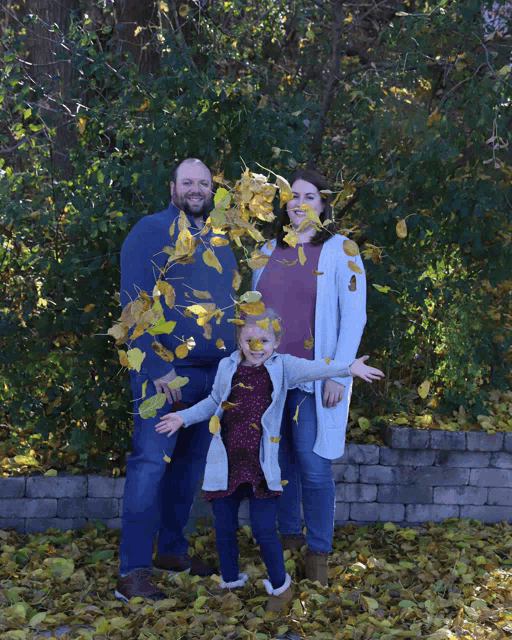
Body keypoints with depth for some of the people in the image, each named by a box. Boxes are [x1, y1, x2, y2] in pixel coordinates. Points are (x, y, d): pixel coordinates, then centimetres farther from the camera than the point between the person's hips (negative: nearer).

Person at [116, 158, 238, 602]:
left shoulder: (218, 243, 17)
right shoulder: (153, 231, -4)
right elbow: (134, 303, -11)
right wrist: (158, 366, -18)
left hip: (213, 373, 7)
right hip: (164, 372, -7)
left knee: (191, 463, 13)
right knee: (151, 462, -9)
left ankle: (173, 550, 26)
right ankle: (133, 572, -5)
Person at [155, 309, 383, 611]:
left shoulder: (282, 366, 1)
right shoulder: (227, 367, 8)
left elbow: (314, 368, -12)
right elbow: (213, 403, 22)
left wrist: (348, 368, -26)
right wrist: (184, 417, 15)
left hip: (261, 466, -3)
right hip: (225, 464, 3)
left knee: (264, 529, -3)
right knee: (224, 529, 9)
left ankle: (280, 585, 19)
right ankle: (231, 582, 30)